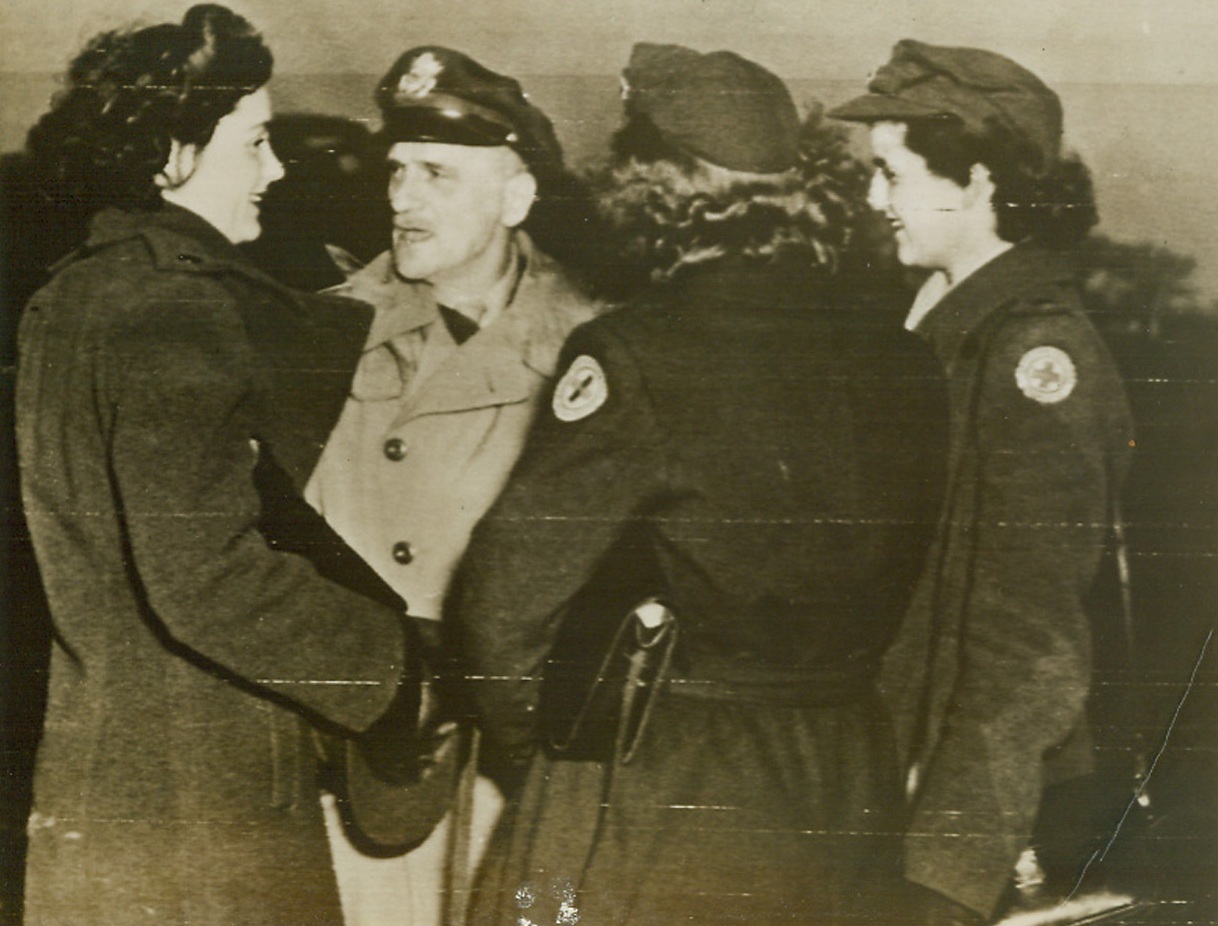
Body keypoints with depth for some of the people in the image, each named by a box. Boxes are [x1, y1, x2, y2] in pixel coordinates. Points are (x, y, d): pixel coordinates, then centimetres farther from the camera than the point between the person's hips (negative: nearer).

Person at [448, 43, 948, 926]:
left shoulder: (635, 355, -17)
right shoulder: (903, 364, 0)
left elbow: (508, 591, -17)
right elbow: (904, 582, 7)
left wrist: (524, 743, 0)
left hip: (662, 806, -6)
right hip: (849, 801, 6)